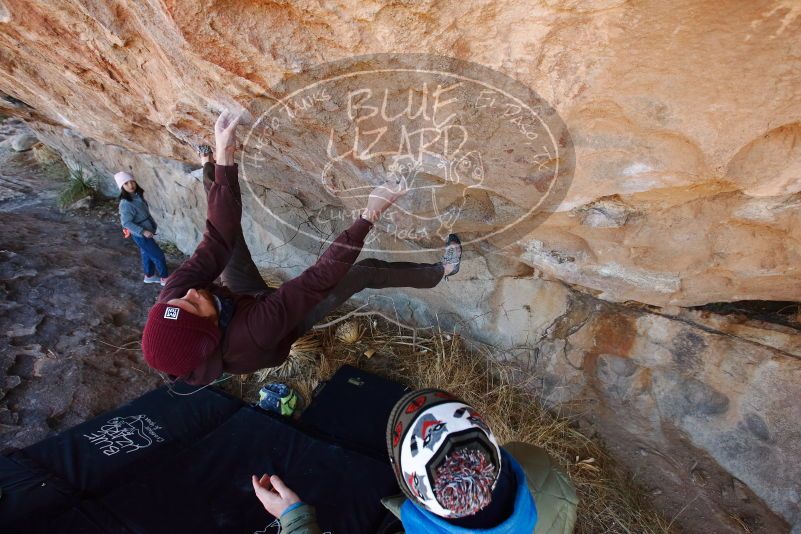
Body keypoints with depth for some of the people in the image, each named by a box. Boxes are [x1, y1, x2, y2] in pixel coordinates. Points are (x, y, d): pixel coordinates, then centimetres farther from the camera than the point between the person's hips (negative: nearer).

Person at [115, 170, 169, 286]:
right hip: (140, 235, -8)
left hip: (146, 232, 8)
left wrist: (153, 224, 18)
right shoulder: (126, 204, -26)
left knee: (147, 255, 23)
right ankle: (165, 278, 16)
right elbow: (126, 223, -25)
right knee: (159, 256, 1)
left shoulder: (138, 196, -1)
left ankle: (149, 276, 40)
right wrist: (143, 231, -28)